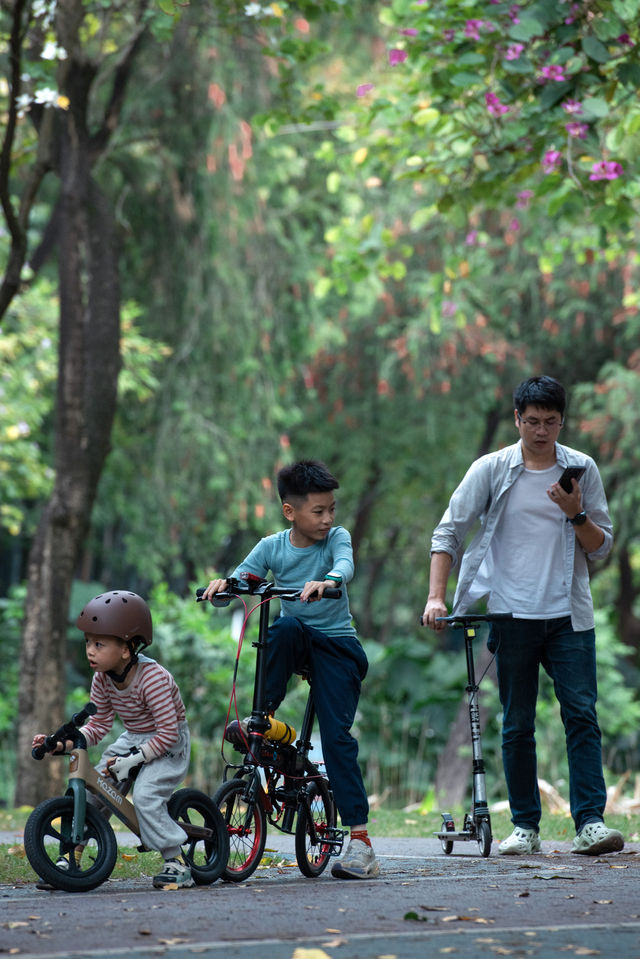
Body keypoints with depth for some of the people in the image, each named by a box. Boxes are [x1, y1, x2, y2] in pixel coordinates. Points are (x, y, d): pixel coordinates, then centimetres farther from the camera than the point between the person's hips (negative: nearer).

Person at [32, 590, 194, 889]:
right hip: (132, 739, 7)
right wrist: (62, 743, -13)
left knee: (145, 795, -25)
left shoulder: (153, 679, -29)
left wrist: (132, 760, -29)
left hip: (168, 744, -7)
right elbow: (98, 726, 2)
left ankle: (177, 864, -14)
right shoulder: (102, 679, -6)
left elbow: (168, 733, -27)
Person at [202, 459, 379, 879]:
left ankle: (360, 840, -15)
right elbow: (244, 575, -11)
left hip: (337, 643, -2)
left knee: (337, 735, -15)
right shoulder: (273, 546, -1)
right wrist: (224, 583, -36)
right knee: (284, 629, -36)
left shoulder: (337, 537, -6)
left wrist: (328, 580, -51)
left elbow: (346, 564, -27)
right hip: (297, 641, 2)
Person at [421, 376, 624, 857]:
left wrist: (575, 513, -11)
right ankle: (525, 826, 10)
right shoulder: (491, 470, 2)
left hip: (569, 615, 1)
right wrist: (436, 596, -5)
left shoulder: (582, 469, 6)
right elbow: (448, 532, 4)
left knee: (582, 715, -9)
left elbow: (602, 547, 8)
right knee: (517, 726, 3)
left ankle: (590, 822, -11)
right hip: (512, 614, 0)